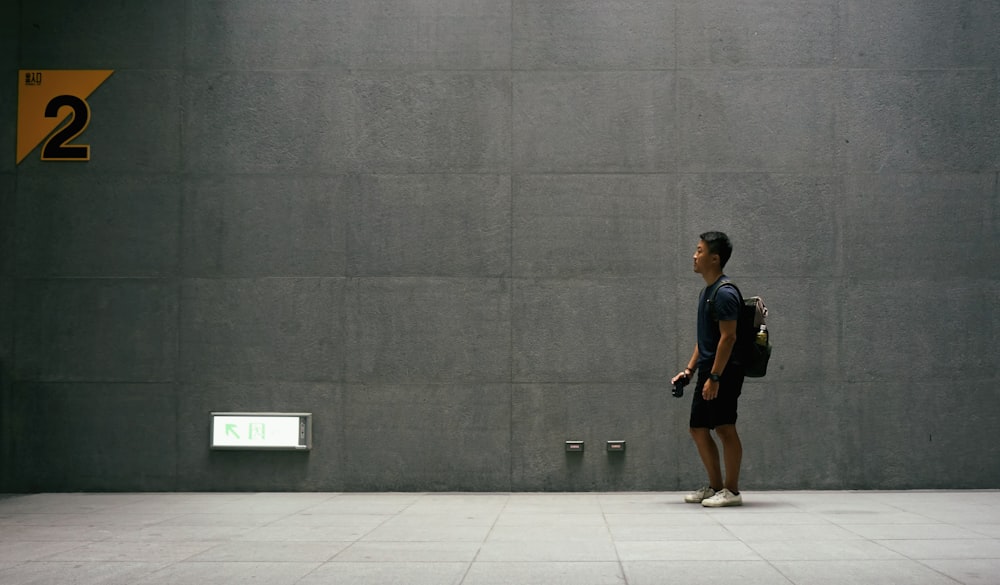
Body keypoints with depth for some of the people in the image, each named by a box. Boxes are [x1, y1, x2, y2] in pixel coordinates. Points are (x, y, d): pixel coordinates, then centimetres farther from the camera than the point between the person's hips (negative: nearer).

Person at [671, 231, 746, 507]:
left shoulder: (725, 293, -14)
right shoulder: (706, 291, 16)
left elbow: (728, 337, -20)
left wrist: (714, 377, -22)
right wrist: (690, 369, 16)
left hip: (723, 372, -10)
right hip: (708, 372, 10)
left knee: (725, 428, -4)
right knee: (698, 428, 12)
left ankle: (731, 490, 4)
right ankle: (715, 486, 21)